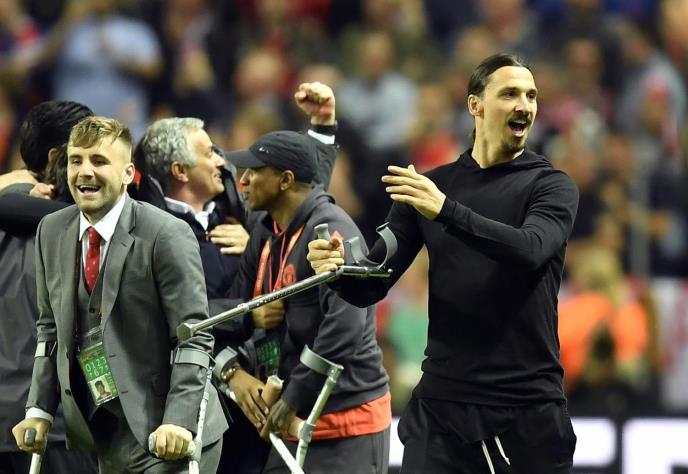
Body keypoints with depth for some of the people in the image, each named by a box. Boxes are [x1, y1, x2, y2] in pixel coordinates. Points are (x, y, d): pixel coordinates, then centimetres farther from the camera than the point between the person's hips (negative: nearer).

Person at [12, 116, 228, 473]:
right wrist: (39, 410, 7)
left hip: (165, 436, -6)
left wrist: (178, 421, -22)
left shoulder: (167, 236, -12)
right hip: (107, 439, 6)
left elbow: (194, 339, -13)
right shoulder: (52, 233, 7)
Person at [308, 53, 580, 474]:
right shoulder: (430, 185, 9)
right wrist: (338, 270, -16)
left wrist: (446, 211, -32)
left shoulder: (551, 186, 0)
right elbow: (372, 284, 6)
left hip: (529, 409, -2)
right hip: (441, 403, 2)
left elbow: (529, 250, -21)